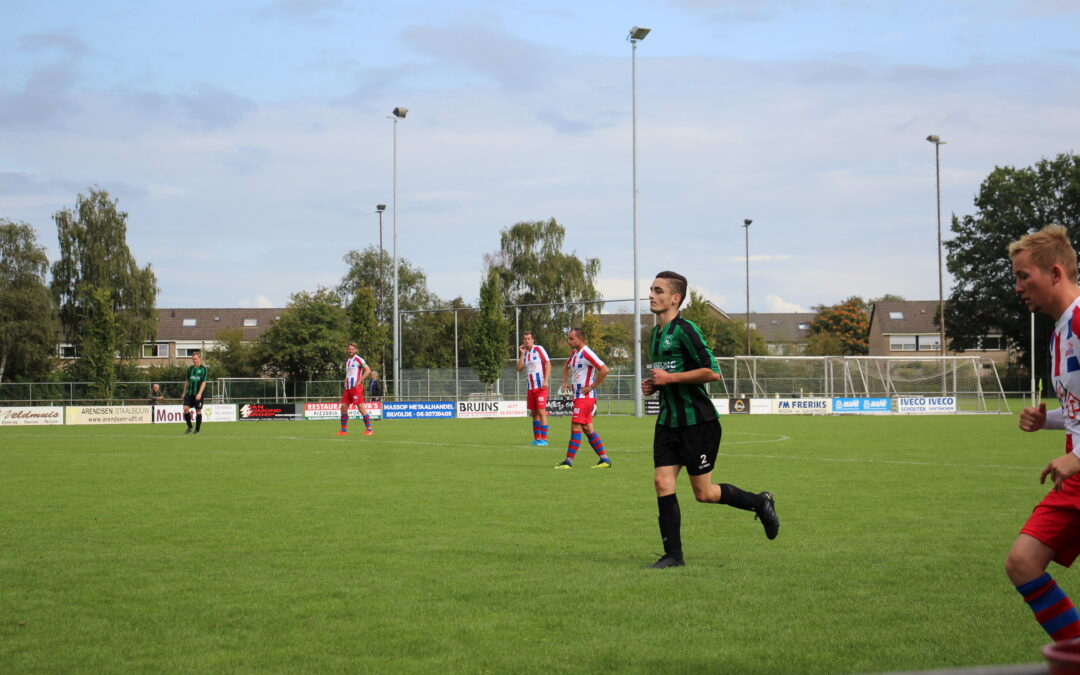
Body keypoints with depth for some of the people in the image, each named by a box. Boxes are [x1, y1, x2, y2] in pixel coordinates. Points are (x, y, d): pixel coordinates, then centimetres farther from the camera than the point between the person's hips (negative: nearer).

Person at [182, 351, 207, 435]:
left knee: (198, 411, 2)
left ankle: (197, 429, 13)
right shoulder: (190, 368, 11)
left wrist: (199, 393, -18)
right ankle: (189, 426, 6)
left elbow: (204, 382, -9)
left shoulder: (203, 369, -3)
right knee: (185, 408, -11)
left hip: (198, 394, -4)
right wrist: (184, 392, 19)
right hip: (189, 392, 4)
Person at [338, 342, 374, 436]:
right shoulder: (347, 361, 18)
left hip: (356, 388, -8)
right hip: (348, 388, 8)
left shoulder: (358, 359, -6)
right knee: (343, 407, 5)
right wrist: (345, 382, 13)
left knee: (361, 407, -11)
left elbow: (368, 370, -14)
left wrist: (359, 381, -16)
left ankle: (369, 429, -8)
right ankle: (344, 430, 12)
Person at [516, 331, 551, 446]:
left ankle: (544, 439, -10)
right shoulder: (524, 353, 14)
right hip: (531, 387, 7)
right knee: (534, 413, 7)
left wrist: (546, 381, -18)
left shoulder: (539, 349, -5)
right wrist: (522, 354, 0)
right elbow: (519, 369, 7)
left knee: (541, 411, -11)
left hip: (541, 386, -7)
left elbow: (548, 364, -9)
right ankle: (537, 438, 12)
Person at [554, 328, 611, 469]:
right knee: (588, 428, 10)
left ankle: (569, 461, -9)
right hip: (577, 396, 10)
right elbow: (567, 367, 35)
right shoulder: (574, 353, 14)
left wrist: (591, 386, -18)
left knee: (576, 427, -10)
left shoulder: (586, 354, -15)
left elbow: (604, 370, -23)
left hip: (585, 397, -10)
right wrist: (565, 382, 19)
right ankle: (605, 459, 14)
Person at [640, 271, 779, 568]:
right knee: (662, 483, -3)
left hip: (698, 421, -8)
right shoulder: (656, 333, 13)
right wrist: (653, 385, 8)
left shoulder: (684, 330, -15)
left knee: (703, 493, -1)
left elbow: (712, 372, -20)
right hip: (668, 420, 8)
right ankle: (673, 555, 3)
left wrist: (669, 378, -19)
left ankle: (761, 503, 22)